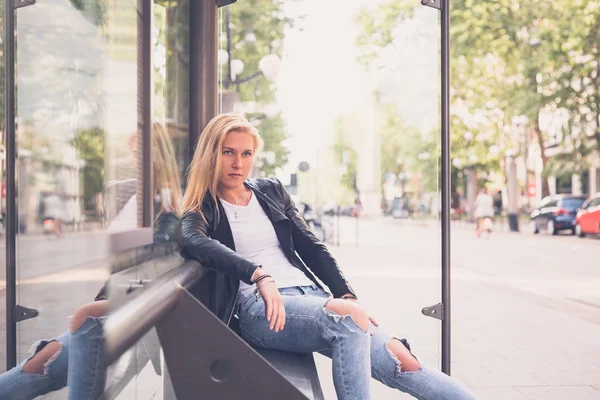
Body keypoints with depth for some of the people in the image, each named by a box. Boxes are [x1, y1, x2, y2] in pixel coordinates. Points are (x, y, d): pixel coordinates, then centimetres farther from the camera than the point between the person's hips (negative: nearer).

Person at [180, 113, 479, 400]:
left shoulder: (271, 191, 20)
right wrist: (259, 275, -34)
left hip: (308, 294, 5)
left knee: (398, 359, -15)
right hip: (259, 309, -5)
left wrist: (347, 296, 4)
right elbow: (195, 242, -19)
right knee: (350, 317, -34)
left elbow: (311, 247, 18)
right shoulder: (202, 211, 5)